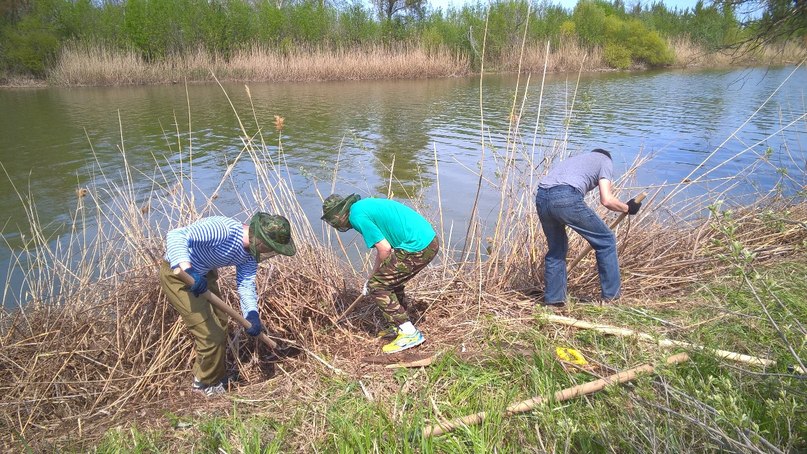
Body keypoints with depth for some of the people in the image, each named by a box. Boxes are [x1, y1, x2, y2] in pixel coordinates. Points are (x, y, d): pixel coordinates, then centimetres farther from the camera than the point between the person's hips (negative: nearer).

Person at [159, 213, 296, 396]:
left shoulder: (250, 252, -8)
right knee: (211, 334, -7)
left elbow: (246, 283, -10)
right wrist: (188, 270, -56)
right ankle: (208, 383, 20)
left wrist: (252, 313, -27)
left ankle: (205, 374, 44)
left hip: (204, 274, 9)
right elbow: (175, 236, -41)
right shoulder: (222, 229, -35)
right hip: (177, 273, -9)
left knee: (220, 325, 21)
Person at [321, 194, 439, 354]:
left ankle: (409, 334, 4)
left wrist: (375, 274, 7)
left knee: (377, 287, 1)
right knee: (391, 282, 25)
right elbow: (384, 245, 25)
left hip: (417, 248, -10)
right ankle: (398, 327, 36)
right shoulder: (365, 205, 20)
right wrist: (373, 276, 27)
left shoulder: (357, 216, -10)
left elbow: (385, 249, -12)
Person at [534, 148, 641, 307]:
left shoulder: (578, 158, 40)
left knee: (556, 248, 25)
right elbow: (606, 200, 5)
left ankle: (553, 298, 27)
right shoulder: (605, 161, 21)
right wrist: (627, 208, 25)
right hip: (566, 198, -7)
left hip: (541, 197, 7)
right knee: (606, 240, 13)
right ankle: (611, 295, 21)